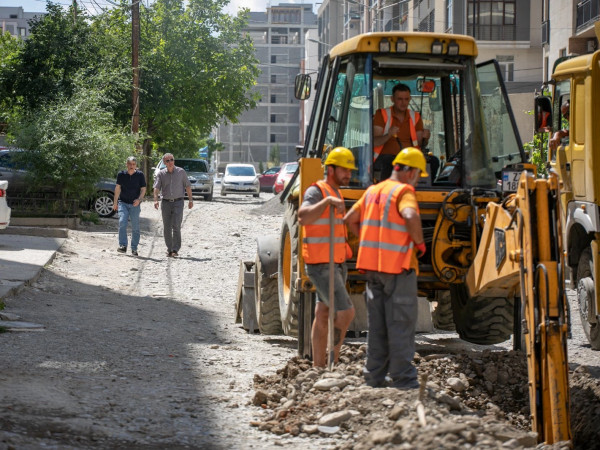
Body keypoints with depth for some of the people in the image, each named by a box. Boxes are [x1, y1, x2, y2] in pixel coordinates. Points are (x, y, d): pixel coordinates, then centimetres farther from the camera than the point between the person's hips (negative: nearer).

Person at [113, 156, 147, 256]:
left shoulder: (140, 175, -1)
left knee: (135, 227, 3)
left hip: (135, 204, 0)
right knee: (122, 223, -18)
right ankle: (123, 246, -18)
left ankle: (134, 249, 12)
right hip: (123, 203, 0)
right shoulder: (121, 174, 2)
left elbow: (143, 189, 2)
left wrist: (139, 199, -15)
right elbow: (118, 188, 9)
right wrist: (115, 203, 9)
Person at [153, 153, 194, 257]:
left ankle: (175, 249, -13)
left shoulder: (181, 172, 3)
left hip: (178, 202, -2)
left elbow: (187, 186, 9)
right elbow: (156, 187, -6)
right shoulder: (161, 174, 4)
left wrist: (191, 199, 3)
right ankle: (169, 249, 14)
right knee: (167, 228, 4)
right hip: (166, 202, 2)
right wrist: (156, 200, -22)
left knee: (176, 226, -13)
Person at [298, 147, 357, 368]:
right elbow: (303, 218, -34)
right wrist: (328, 200, -43)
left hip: (336, 265, 10)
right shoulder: (316, 192, -14)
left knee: (323, 316, 12)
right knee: (346, 312, -15)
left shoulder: (336, 194, 16)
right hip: (321, 266, -10)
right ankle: (333, 361, -8)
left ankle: (318, 365, 17)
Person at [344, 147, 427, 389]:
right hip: (398, 266, -7)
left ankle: (375, 376, 17)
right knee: (401, 323, -3)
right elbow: (410, 216, -31)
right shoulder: (403, 192, -10)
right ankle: (403, 379, -3)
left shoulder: (373, 191, 14)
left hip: (372, 265, 8)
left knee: (377, 323, 13)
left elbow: (349, 219, 20)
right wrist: (419, 242, -16)